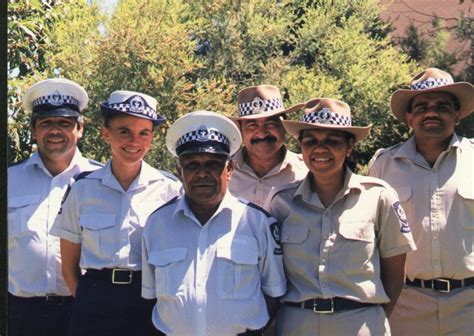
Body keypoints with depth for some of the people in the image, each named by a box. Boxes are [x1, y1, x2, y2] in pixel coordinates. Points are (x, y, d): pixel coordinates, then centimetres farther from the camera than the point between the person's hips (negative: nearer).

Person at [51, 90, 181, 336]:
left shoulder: (170, 189, -2)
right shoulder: (83, 188, 2)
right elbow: (69, 267, 7)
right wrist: (91, 305, 0)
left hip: (151, 306, -1)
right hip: (94, 305, 1)